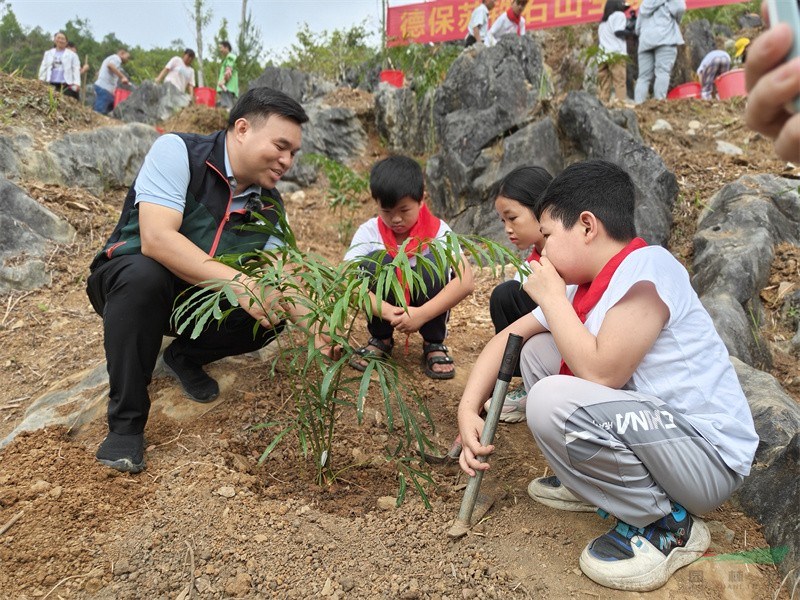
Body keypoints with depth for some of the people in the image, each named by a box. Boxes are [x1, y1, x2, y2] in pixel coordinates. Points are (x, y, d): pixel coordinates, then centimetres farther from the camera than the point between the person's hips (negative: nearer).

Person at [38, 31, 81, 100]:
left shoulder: (72, 55, 8)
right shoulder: (48, 53, 20)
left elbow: (76, 70, 0)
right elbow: (43, 68, 19)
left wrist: (76, 83, -12)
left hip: (67, 85, -4)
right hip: (52, 85, 4)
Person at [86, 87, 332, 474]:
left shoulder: (269, 204, -4)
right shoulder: (177, 151, -20)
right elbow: (156, 239, -33)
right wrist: (237, 281, -42)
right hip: (129, 279, -4)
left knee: (274, 311, -19)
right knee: (145, 276, -38)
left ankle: (185, 356, 9)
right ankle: (125, 423, -22)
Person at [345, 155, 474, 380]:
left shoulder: (438, 231, -17)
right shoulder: (369, 231, -14)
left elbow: (466, 282, -28)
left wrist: (422, 314, -37)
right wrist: (385, 311, -37)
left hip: (426, 304, -1)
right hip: (386, 305, 1)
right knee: (374, 262, -27)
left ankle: (434, 344, -8)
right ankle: (381, 339, -3)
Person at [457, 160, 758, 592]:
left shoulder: (647, 268, -21)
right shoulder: (584, 285, 4)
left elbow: (600, 374, -29)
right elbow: (508, 338, 8)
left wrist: (551, 295, -17)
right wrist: (468, 410, -4)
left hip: (708, 458, -9)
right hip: (655, 429, 9)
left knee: (552, 401, -30)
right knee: (538, 349, 8)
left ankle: (667, 524, -7)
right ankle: (593, 480, 15)